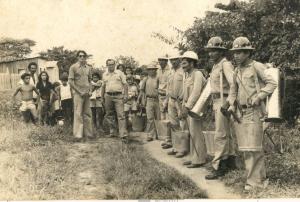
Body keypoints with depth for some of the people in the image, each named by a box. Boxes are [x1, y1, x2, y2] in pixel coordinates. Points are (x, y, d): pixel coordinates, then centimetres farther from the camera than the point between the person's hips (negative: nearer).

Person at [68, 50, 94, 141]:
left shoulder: (88, 68, 12)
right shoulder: (73, 67, -4)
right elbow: (70, 82, -8)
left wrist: (89, 90, 4)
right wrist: (80, 91, -11)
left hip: (87, 93, 5)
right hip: (78, 93, -5)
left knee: (87, 113, 8)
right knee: (78, 114, -6)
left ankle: (88, 133, 16)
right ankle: (78, 135, -4)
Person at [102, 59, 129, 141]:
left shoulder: (119, 73, 4)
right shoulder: (105, 75, 15)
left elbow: (125, 84, 1)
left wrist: (126, 95, -8)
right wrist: (102, 97, 18)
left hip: (118, 96, -4)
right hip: (108, 96, 4)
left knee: (121, 115, -10)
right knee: (109, 115, 10)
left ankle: (123, 134, -13)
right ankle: (111, 131, 23)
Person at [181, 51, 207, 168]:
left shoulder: (197, 74, -12)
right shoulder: (187, 75, 15)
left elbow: (196, 92, -21)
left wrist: (187, 107, -24)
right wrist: (183, 107, 13)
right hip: (188, 107, 9)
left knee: (196, 133, -5)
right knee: (192, 133, 13)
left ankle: (199, 160, 3)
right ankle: (193, 158, 21)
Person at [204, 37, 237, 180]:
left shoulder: (225, 64, -13)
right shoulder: (215, 66, 16)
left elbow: (233, 84, -24)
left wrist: (229, 102, -30)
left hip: (224, 102, -10)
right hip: (217, 103, 10)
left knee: (220, 135, -10)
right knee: (227, 134, 17)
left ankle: (218, 167, -7)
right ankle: (230, 161, 28)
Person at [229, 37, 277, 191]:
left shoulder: (257, 66, -4)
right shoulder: (237, 71, 16)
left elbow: (272, 83, -10)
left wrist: (258, 97, -19)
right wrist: (232, 105, 9)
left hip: (253, 112, -7)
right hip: (240, 113, 7)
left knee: (253, 148, -7)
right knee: (245, 148, 7)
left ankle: (254, 181, 2)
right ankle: (260, 178, 18)